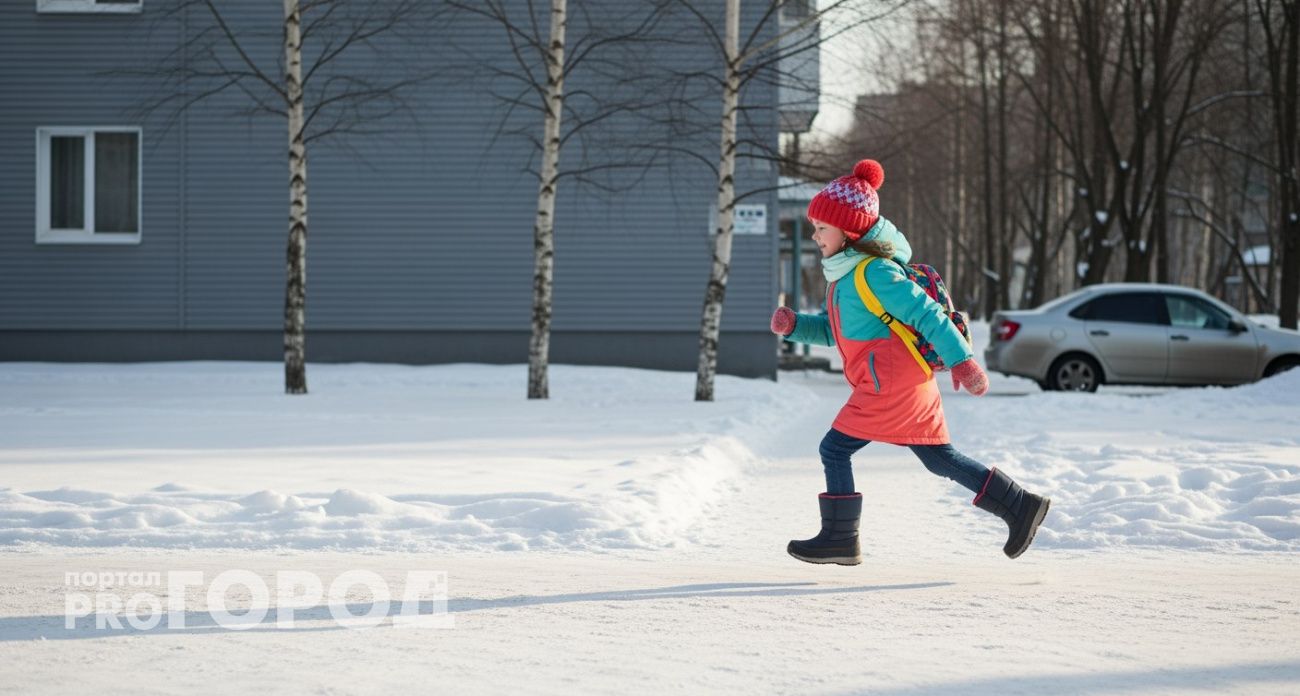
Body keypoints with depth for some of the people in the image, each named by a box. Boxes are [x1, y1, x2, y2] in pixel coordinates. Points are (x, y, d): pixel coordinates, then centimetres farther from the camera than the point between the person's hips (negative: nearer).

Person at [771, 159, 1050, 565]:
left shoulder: (875, 272, -16)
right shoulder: (845, 273, 14)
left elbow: (926, 314, -20)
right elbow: (834, 331, 22)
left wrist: (960, 361, -24)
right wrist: (794, 326, 5)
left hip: (891, 386, -10)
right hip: (910, 385, 10)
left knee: (835, 449, -4)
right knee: (940, 459, 12)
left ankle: (839, 538, 2)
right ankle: (1020, 506, 13)